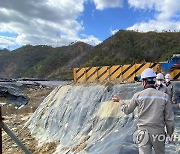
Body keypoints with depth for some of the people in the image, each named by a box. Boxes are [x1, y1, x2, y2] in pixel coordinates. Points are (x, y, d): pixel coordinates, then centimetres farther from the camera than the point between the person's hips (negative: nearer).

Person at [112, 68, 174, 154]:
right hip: (158, 132, 1)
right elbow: (169, 118, 0)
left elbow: (127, 110, 7)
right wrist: (170, 133, 13)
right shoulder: (164, 96, -4)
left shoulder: (138, 95, -6)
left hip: (143, 131, -1)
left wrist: (119, 101, 23)